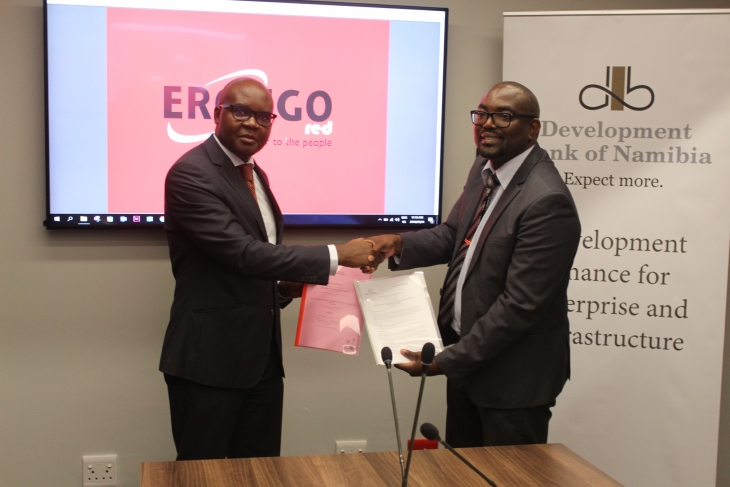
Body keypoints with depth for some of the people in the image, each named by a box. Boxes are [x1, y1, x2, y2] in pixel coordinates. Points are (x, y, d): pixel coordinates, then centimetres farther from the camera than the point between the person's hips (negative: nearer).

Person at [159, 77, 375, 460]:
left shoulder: (254, 174, 13)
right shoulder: (191, 174, -15)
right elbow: (242, 252, -25)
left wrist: (283, 287, 3)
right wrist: (335, 256, -25)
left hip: (262, 356, 8)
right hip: (209, 357, -8)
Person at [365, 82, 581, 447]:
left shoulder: (546, 201, -26)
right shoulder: (484, 168, 2)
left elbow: (520, 305, -26)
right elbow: (453, 234, 12)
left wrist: (445, 361, -22)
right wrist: (400, 244, -9)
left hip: (513, 376, -8)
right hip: (467, 355, 8)